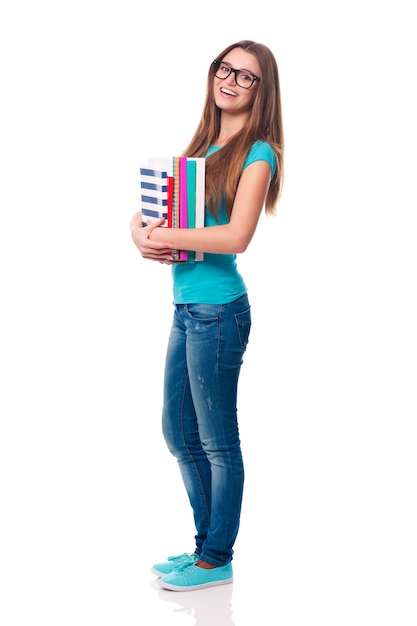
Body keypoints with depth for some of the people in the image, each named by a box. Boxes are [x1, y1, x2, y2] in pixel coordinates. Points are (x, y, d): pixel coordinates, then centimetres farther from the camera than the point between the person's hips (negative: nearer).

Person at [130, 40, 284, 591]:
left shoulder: (257, 153, -9)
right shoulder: (203, 146, 15)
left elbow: (236, 236, -21)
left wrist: (165, 236, -16)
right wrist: (142, 231, -8)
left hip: (217, 310, -9)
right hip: (187, 308, 9)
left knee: (217, 441, 2)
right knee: (179, 433, 16)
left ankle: (217, 561, 15)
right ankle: (207, 544, 31)